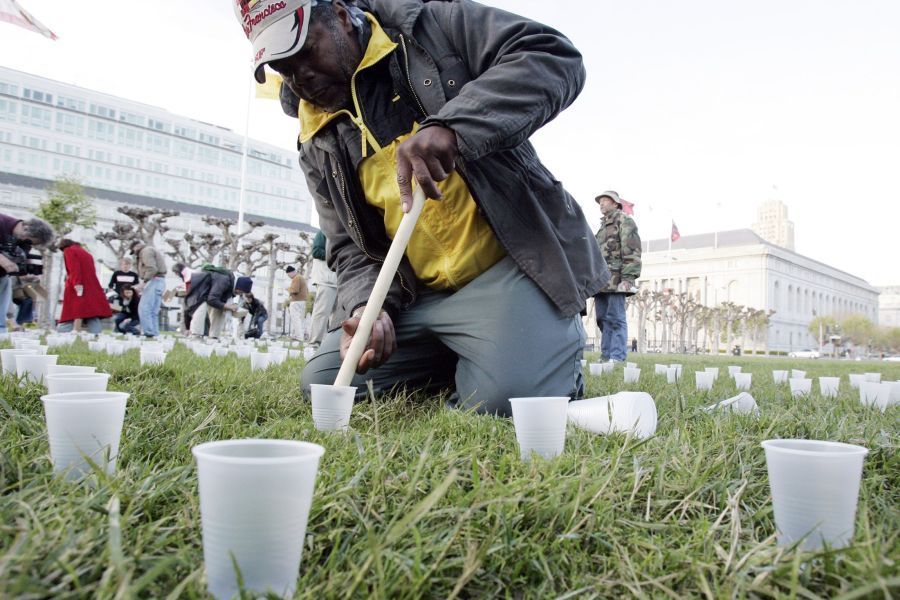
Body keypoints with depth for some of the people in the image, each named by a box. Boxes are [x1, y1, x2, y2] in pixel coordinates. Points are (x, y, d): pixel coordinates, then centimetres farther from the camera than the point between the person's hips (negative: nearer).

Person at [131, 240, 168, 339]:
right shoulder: (151, 251, 28)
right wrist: (141, 285, 15)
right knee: (153, 311, 8)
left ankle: (149, 332, -15)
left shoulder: (146, 251, -2)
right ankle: (155, 334, 7)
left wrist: (143, 282, -21)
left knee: (144, 308, -12)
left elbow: (152, 269, -18)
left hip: (153, 281, -10)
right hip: (159, 282, 10)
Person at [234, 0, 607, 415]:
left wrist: (452, 124, -30)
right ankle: (468, 365, 16)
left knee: (505, 396, -29)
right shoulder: (318, 145, 11)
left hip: (512, 261, -6)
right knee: (321, 381, 4)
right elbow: (350, 248, 11)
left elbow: (555, 57, -15)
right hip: (417, 298, 6)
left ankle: (556, 349, 7)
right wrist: (366, 307, -11)